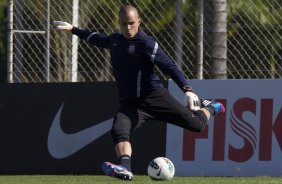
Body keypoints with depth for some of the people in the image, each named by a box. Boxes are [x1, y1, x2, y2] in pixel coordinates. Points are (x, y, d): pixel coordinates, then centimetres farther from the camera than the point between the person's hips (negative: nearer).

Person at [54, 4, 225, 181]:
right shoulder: (115, 40, 13)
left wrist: (187, 90, -29)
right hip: (129, 103, 5)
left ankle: (208, 108, 28)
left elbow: (170, 67, -16)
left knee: (196, 124, -8)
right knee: (119, 131, -29)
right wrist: (73, 29, 48)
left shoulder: (146, 43, -9)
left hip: (155, 97, -5)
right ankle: (125, 169, -47)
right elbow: (98, 38, 38)